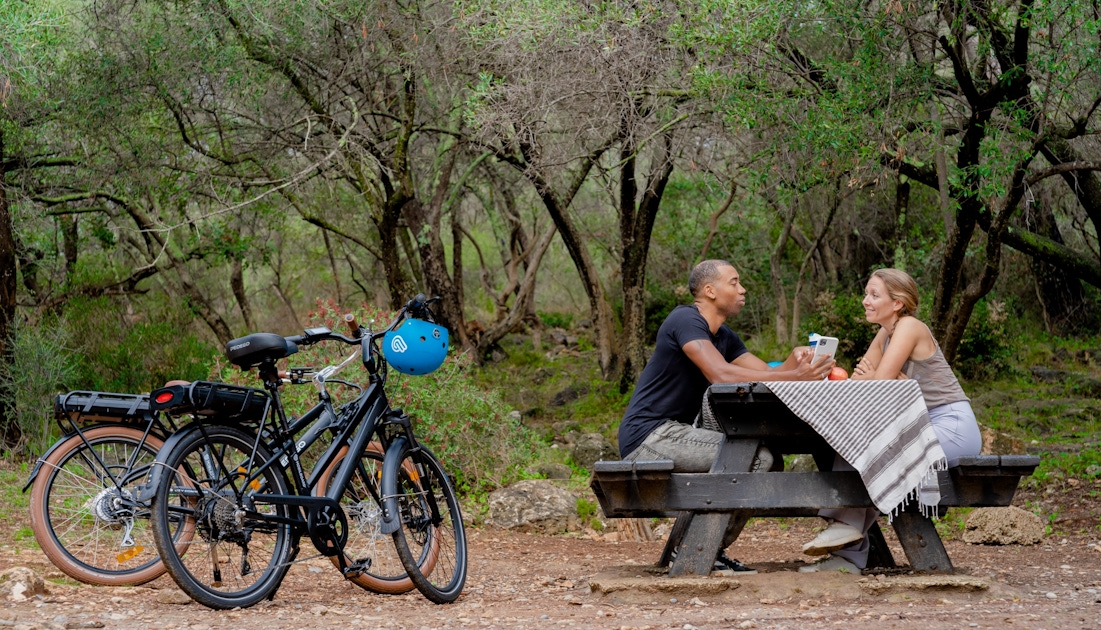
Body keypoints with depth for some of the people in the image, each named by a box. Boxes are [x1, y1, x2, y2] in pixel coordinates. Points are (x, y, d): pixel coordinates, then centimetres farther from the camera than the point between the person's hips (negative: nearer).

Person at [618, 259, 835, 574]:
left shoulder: (725, 337, 16)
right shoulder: (686, 320, -14)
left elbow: (769, 375, 8)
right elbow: (721, 374, -28)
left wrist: (795, 361, -15)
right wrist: (795, 377, -30)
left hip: (671, 435, 10)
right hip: (648, 436, -10)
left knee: (766, 458, 8)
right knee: (749, 456, -22)